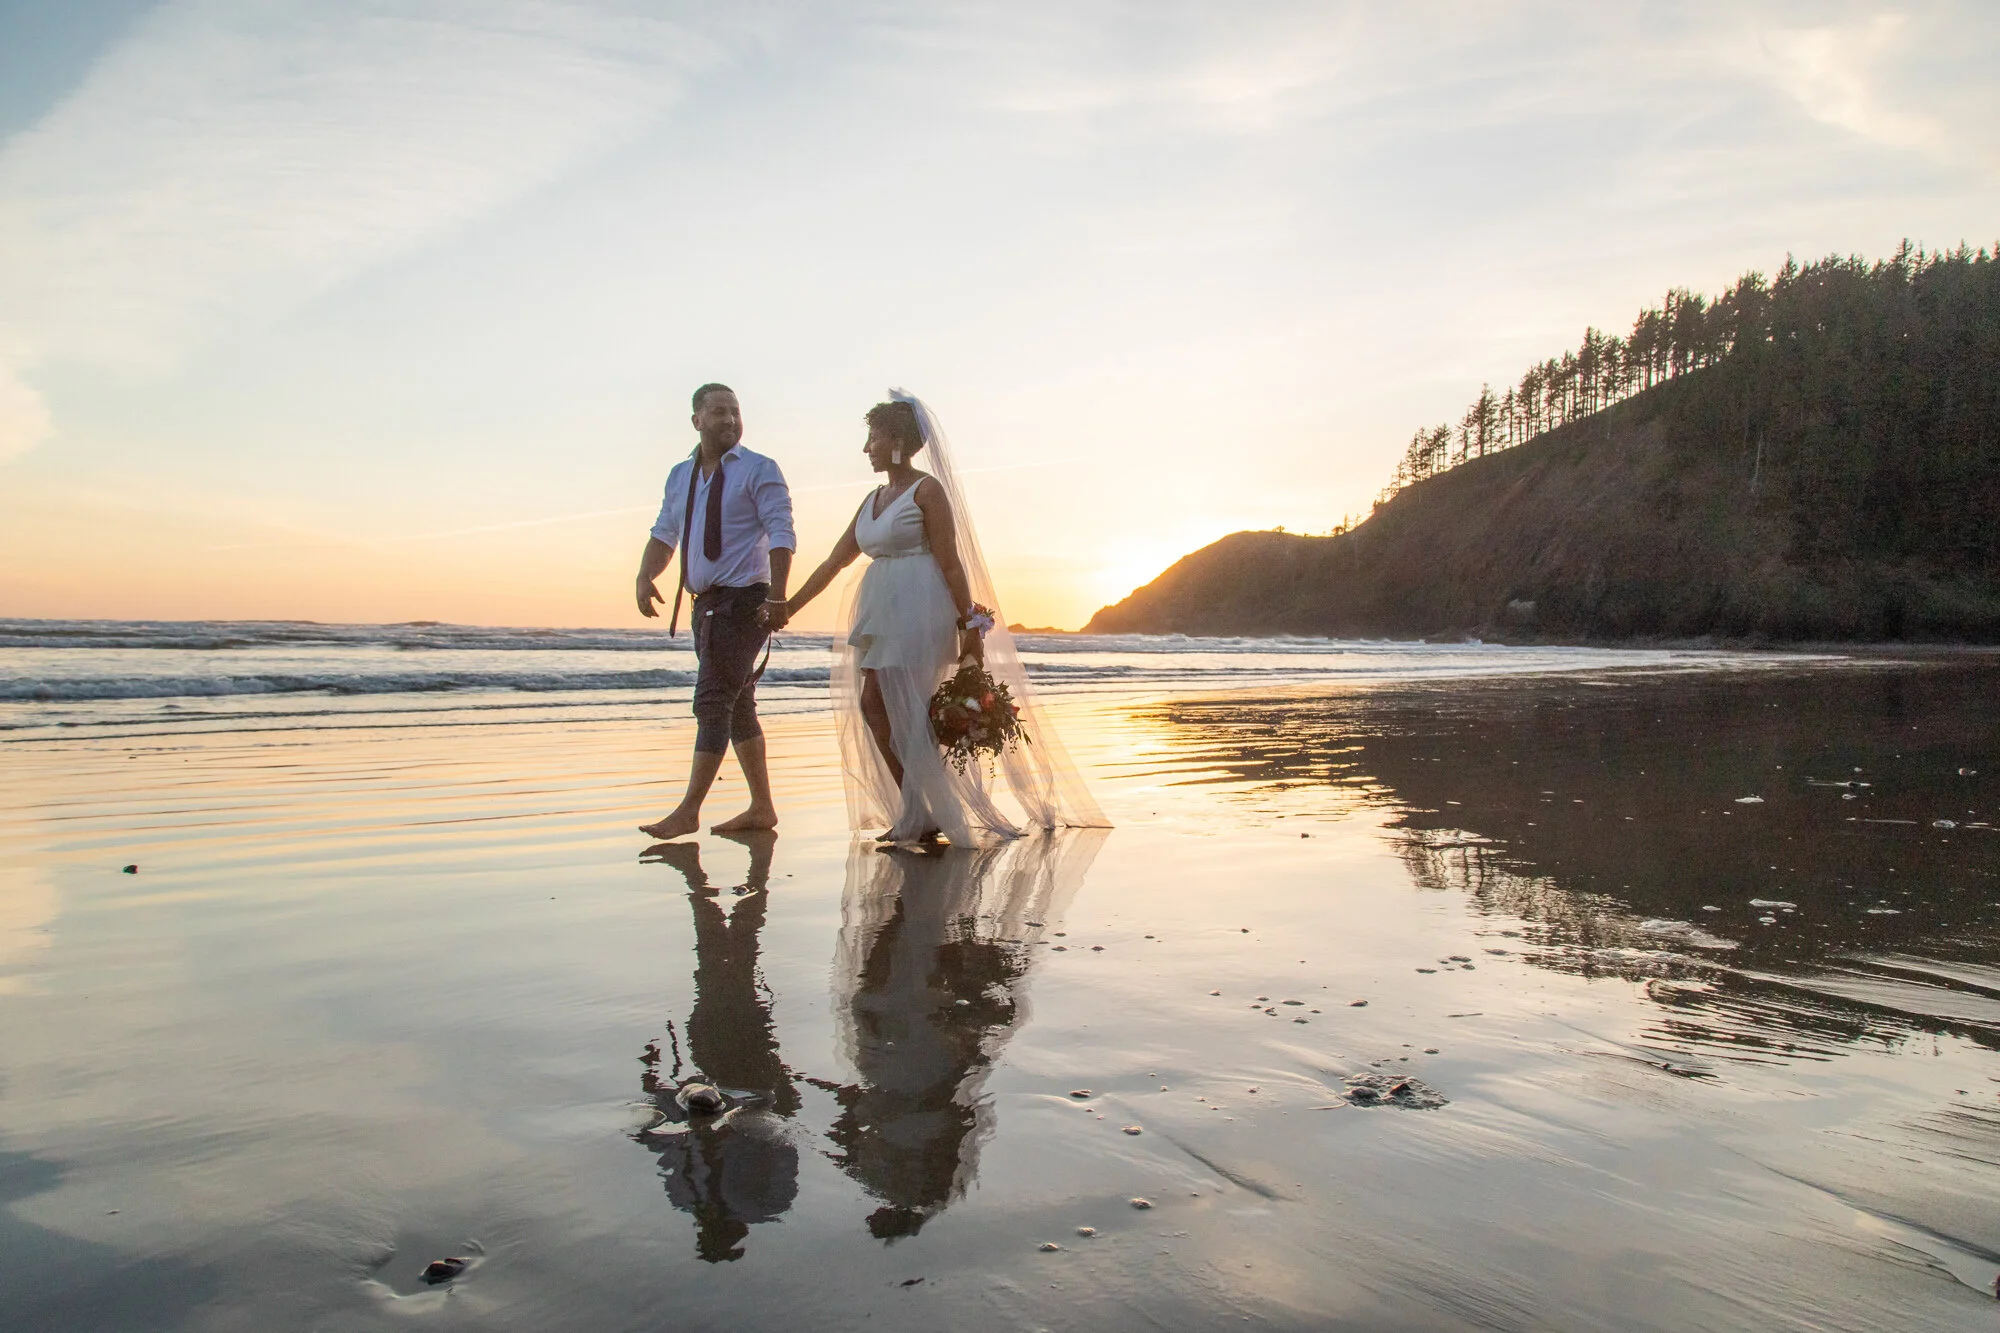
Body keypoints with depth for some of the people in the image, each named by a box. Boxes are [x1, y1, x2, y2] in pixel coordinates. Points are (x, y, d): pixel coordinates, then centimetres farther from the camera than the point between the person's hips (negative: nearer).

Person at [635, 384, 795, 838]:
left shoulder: (758, 470, -5)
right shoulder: (680, 475, 14)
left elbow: (782, 535, -12)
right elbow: (664, 532, 15)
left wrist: (777, 598, -21)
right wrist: (645, 577, -3)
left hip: (744, 600, -7)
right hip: (705, 603, 7)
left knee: (712, 702, -11)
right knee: (737, 706, 11)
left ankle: (688, 811, -8)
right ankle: (761, 807, 19)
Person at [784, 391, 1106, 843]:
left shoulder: (927, 490, -6)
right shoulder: (874, 499, 17)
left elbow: (950, 563, -10)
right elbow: (835, 561, 19)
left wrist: (969, 626, -13)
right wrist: (789, 607, 18)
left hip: (918, 610, -8)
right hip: (881, 612, 8)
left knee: (907, 713, -8)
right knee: (873, 707, 2)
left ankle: (922, 818, 4)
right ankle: (918, 812, 11)